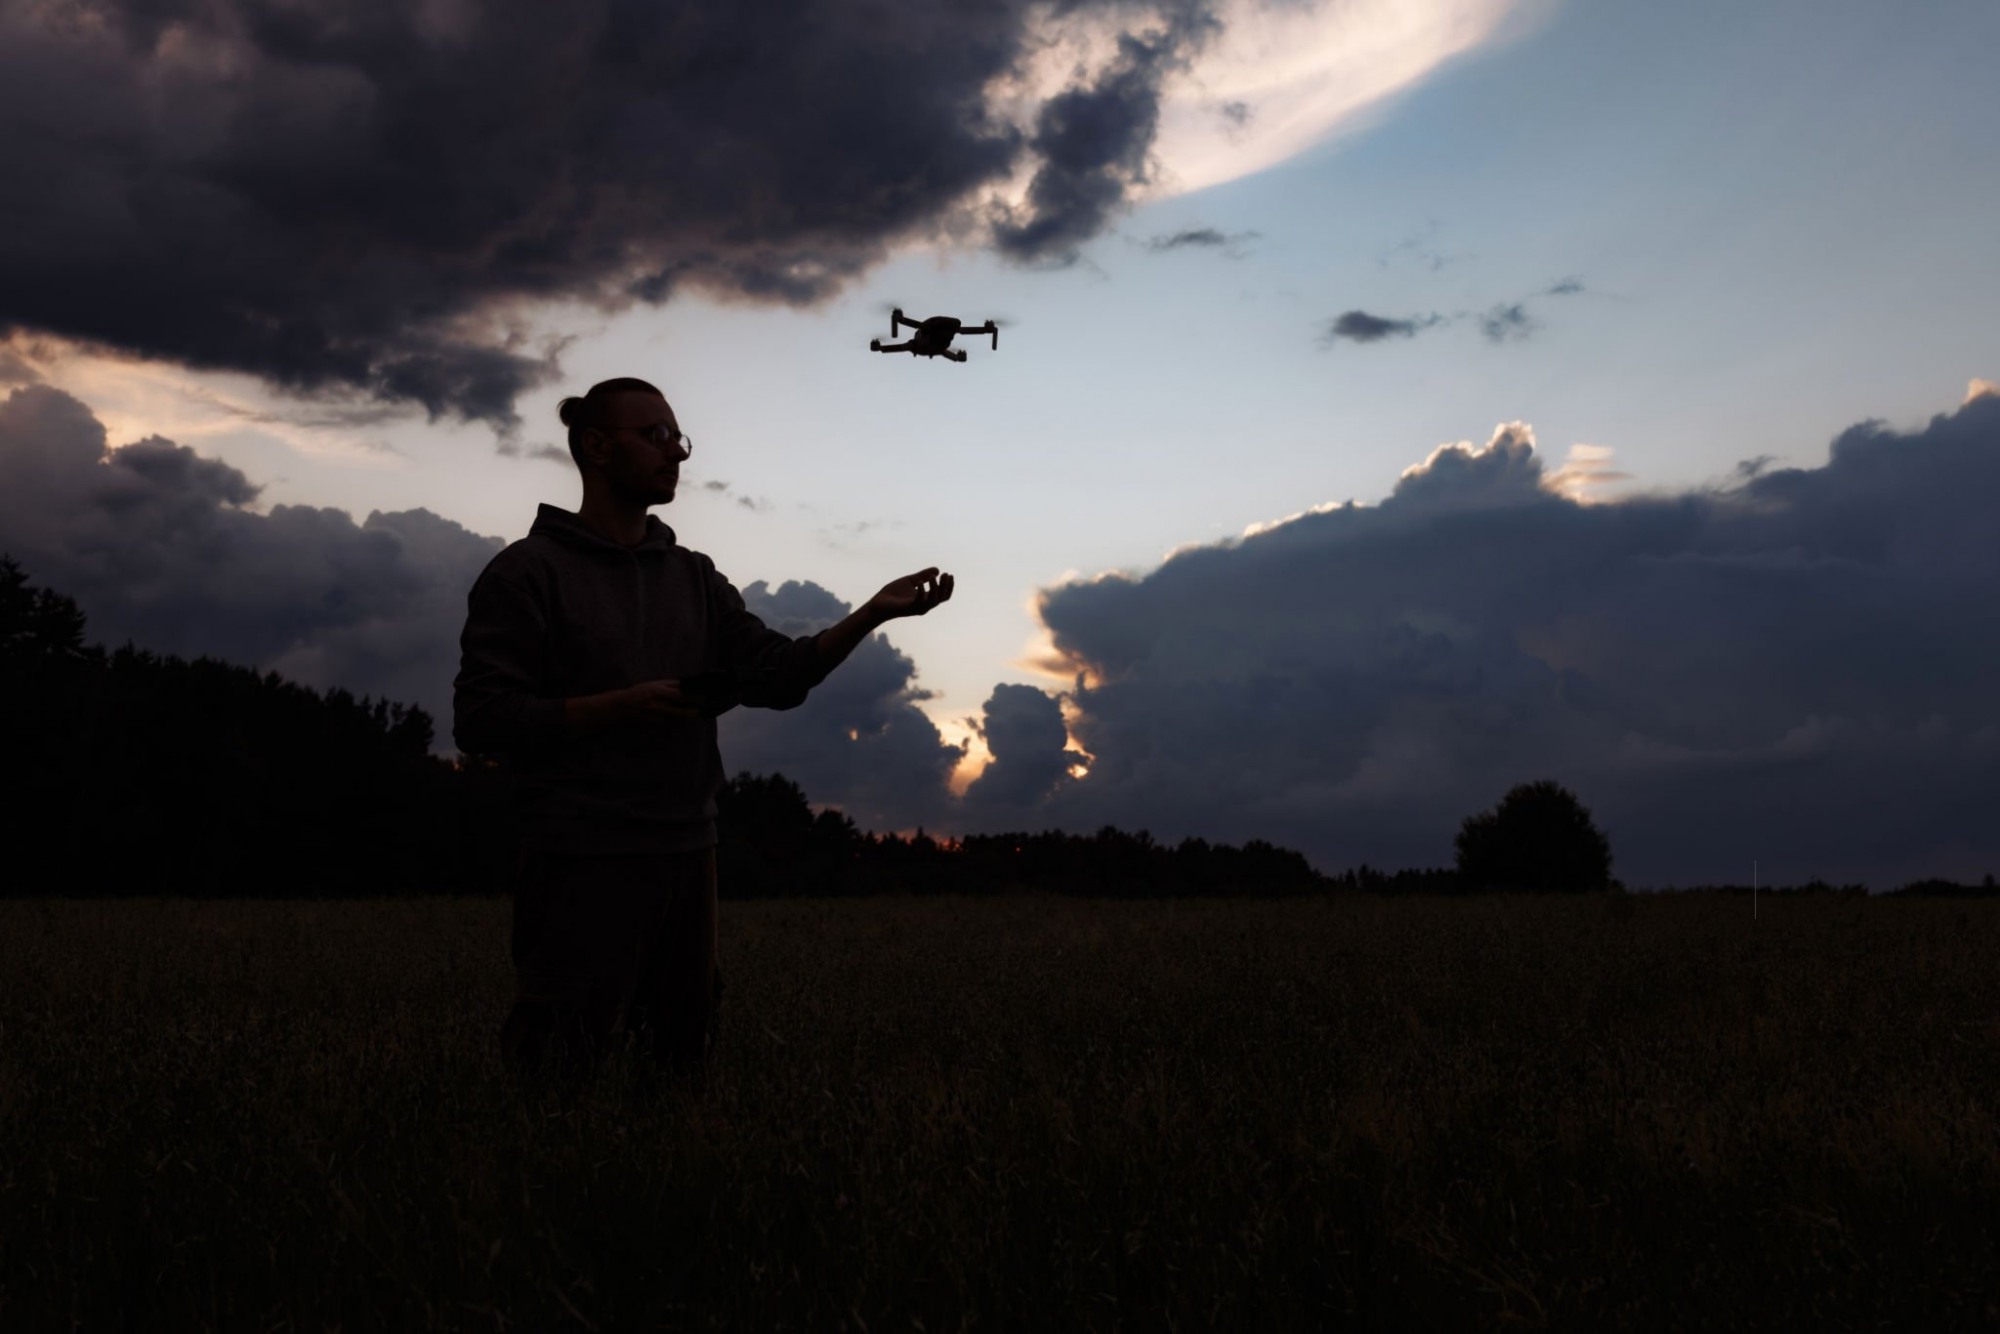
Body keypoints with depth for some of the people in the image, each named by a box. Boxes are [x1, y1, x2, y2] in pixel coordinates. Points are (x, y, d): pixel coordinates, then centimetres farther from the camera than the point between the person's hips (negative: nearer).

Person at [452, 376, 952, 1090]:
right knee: (559, 1070, -7)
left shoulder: (695, 578, 16)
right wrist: (621, 708, -19)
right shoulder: (528, 572, -3)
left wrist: (872, 614, -8)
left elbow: (778, 674, 6)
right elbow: (480, 718, -10)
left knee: (685, 1060, 12)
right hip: (584, 865, -6)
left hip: (687, 856, 6)